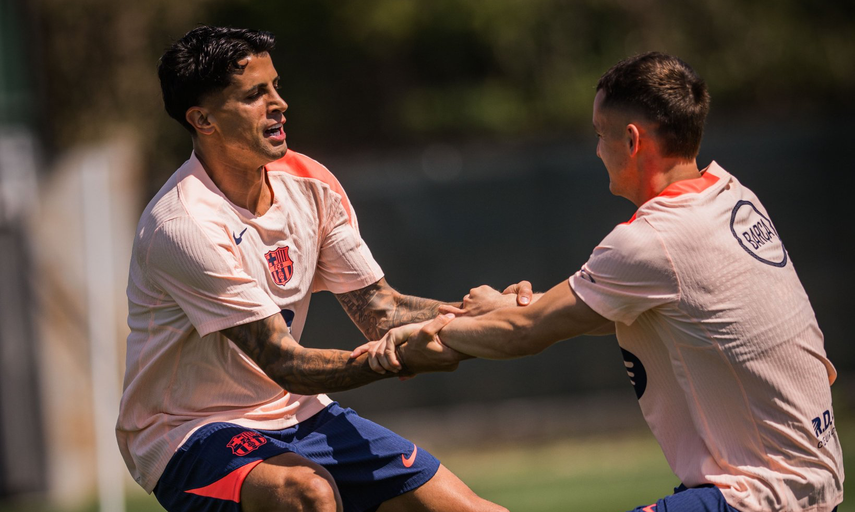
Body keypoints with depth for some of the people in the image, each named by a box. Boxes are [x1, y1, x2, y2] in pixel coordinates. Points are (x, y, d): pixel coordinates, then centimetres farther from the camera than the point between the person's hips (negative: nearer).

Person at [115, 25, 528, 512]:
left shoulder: (309, 184, 0)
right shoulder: (183, 225, -24)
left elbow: (380, 311, 3)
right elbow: (286, 365, -25)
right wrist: (405, 358, -36)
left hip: (296, 417, 7)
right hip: (191, 435, -7)